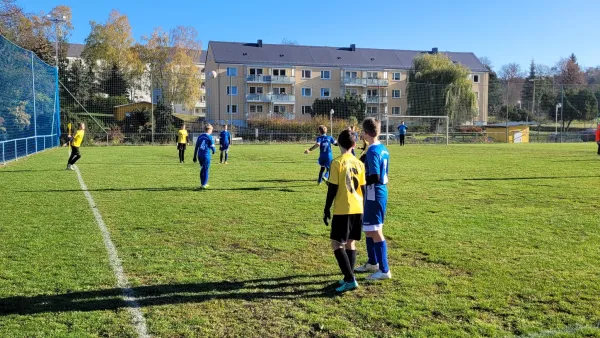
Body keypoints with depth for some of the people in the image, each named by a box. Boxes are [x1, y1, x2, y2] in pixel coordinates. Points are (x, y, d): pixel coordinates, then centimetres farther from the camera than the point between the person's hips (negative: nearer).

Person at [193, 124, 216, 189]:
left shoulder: (200, 136, 10)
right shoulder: (210, 137, -5)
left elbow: (196, 147, 11)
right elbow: (212, 146, -4)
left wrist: (195, 156, 16)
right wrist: (213, 151, 20)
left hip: (199, 155, 5)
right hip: (206, 155, -5)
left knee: (202, 169, 18)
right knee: (206, 169, 2)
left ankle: (202, 183, 23)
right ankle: (204, 184, 2)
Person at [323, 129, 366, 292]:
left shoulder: (337, 163, -10)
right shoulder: (359, 163, 6)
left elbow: (332, 188, -11)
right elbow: (363, 188, 10)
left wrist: (327, 209, -2)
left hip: (342, 210, -6)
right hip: (358, 209, 6)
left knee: (337, 245, -1)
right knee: (351, 243, 15)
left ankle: (350, 280, -7)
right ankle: (349, 278, 19)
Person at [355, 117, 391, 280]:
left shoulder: (372, 151, -19)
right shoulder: (383, 149, 9)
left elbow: (375, 177, -23)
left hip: (374, 195, -10)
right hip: (381, 192, 10)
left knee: (375, 232, -1)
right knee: (369, 229, 20)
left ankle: (384, 270, 6)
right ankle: (373, 263, 33)